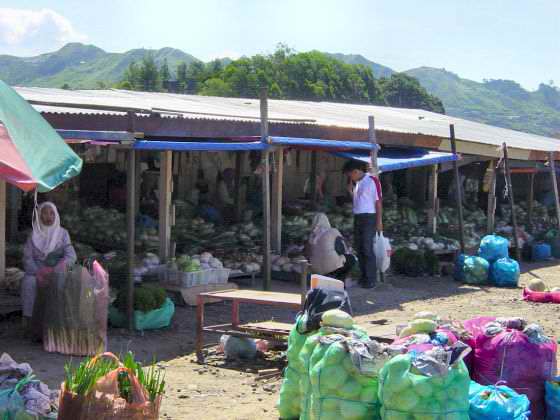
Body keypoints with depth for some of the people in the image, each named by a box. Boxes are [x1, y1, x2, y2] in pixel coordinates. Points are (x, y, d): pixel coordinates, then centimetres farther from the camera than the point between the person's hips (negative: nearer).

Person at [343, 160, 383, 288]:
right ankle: (364, 276, 17)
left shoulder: (372, 180, -10)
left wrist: (379, 221, -16)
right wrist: (350, 181, 9)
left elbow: (378, 201, -12)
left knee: (367, 249, -9)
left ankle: (371, 279, -5)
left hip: (369, 218, -8)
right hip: (358, 218, 8)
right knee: (358, 248, 9)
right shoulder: (357, 183, 14)